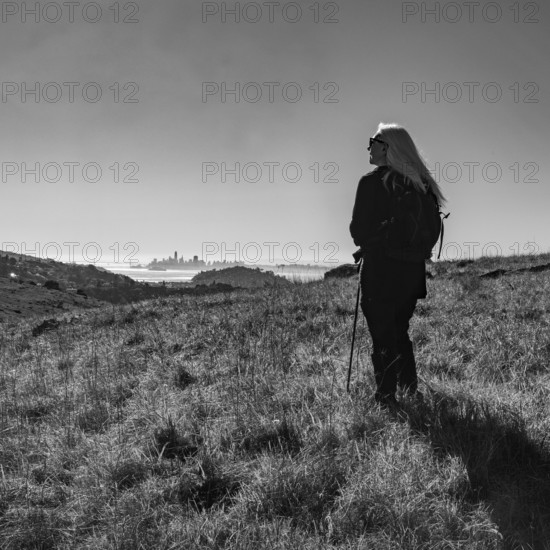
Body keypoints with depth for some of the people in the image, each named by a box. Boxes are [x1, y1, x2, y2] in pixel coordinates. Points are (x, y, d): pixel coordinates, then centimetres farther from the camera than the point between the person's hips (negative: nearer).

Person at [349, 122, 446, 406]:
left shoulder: (372, 181, -13)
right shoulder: (419, 183, 5)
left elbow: (359, 229, -12)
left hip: (380, 270, -6)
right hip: (412, 269, 6)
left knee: (382, 335, 3)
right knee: (400, 330, 21)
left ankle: (386, 397, 8)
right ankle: (410, 390, 26)